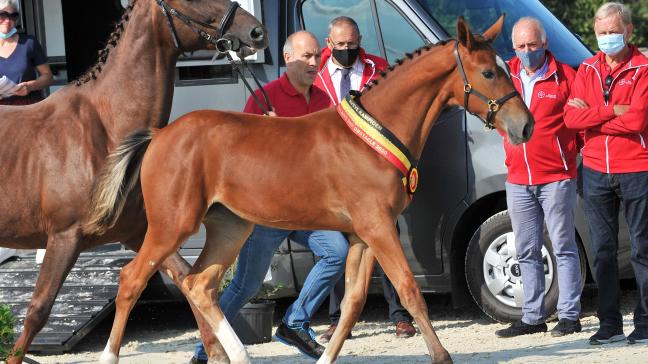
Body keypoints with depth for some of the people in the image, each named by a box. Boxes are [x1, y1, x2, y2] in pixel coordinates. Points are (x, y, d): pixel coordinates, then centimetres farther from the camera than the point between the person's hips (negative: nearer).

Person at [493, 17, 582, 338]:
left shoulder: (564, 76, -4)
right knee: (526, 252, 9)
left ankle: (569, 315, 2)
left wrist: (568, 150, -6)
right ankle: (533, 317, 15)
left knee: (563, 247, -1)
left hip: (556, 177, -5)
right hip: (518, 179, 5)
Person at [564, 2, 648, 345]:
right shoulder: (588, 69, 10)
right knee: (602, 250, 7)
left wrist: (591, 117, -8)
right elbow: (571, 117, -2)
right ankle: (610, 324, 12)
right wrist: (612, 111, -13)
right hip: (596, 171, 5)